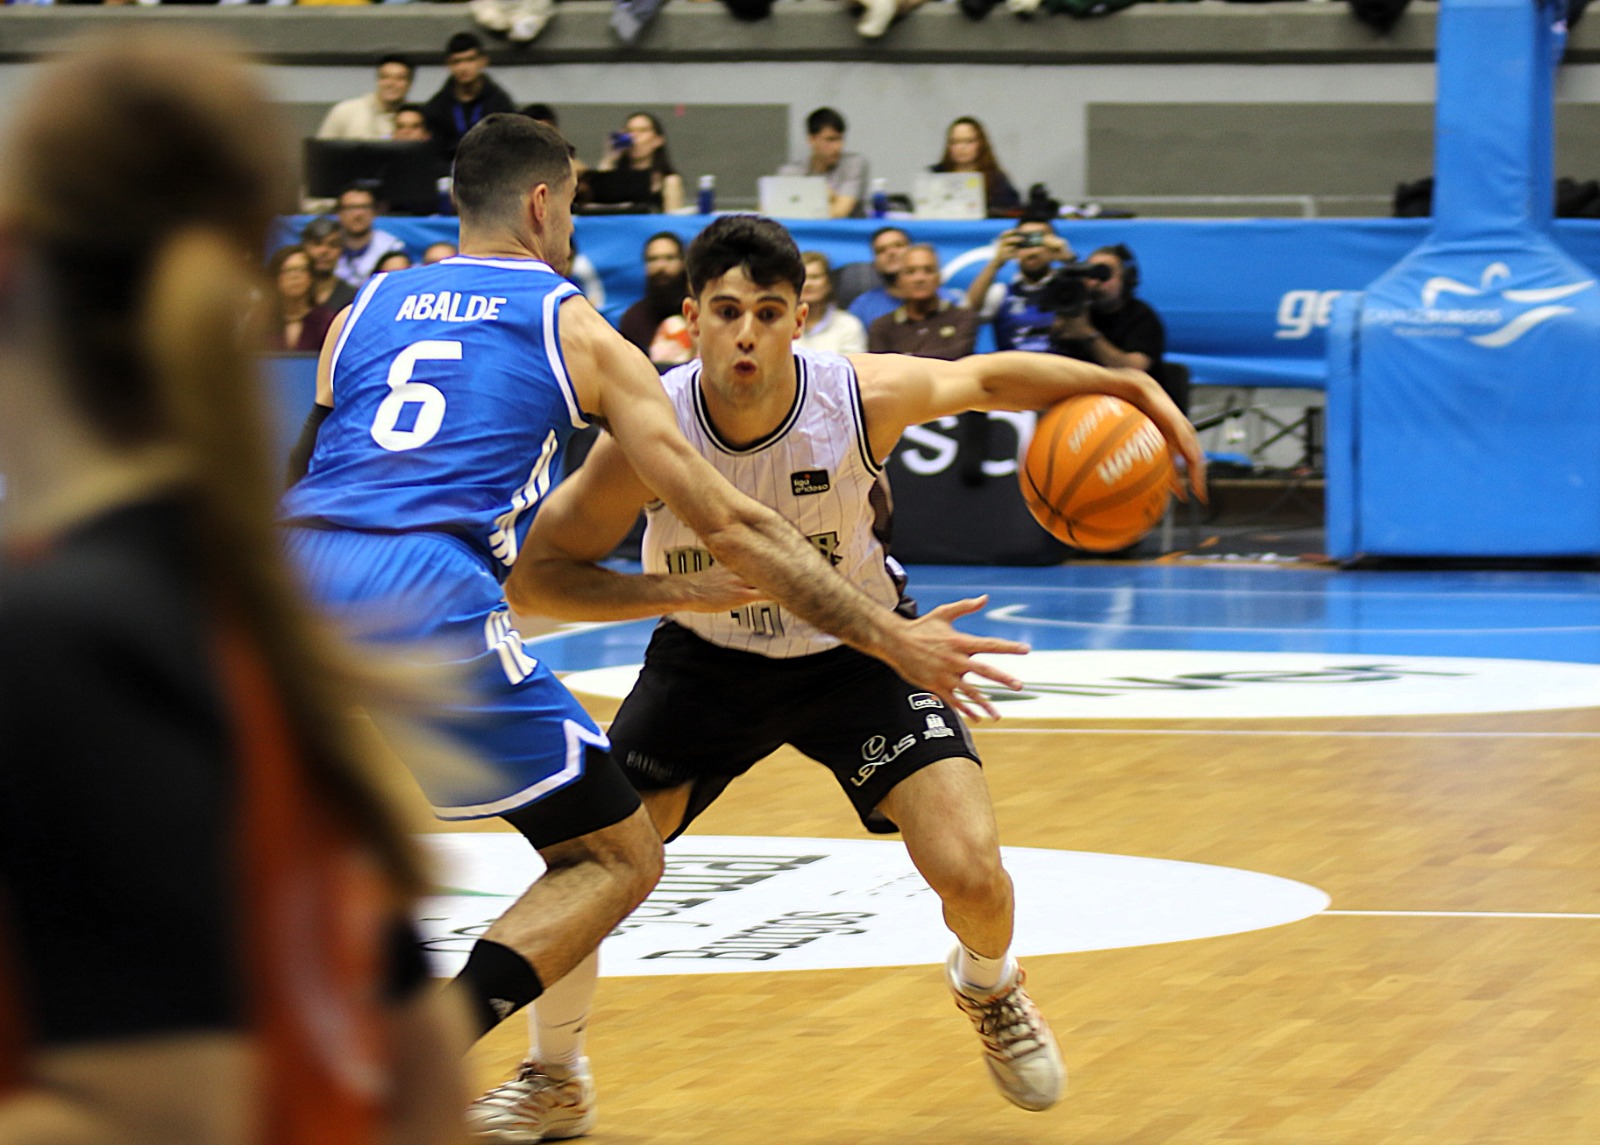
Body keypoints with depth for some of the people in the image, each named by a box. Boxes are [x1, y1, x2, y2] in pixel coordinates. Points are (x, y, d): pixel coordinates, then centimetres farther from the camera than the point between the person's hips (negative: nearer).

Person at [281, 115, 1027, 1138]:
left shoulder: (363, 314, 25)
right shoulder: (579, 332, 15)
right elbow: (730, 526, 11)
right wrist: (891, 639, 17)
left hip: (286, 588, 5)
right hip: (424, 604, -5)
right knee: (619, 859, 7)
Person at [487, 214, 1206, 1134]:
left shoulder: (867, 397, -27)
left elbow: (989, 379, -7)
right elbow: (540, 574, -22)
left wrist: (1134, 389, -12)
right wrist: (684, 589, -36)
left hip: (858, 651, -1)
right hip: (707, 659, 1)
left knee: (970, 873, -16)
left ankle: (989, 987, 23)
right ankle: (553, 1076, 17)